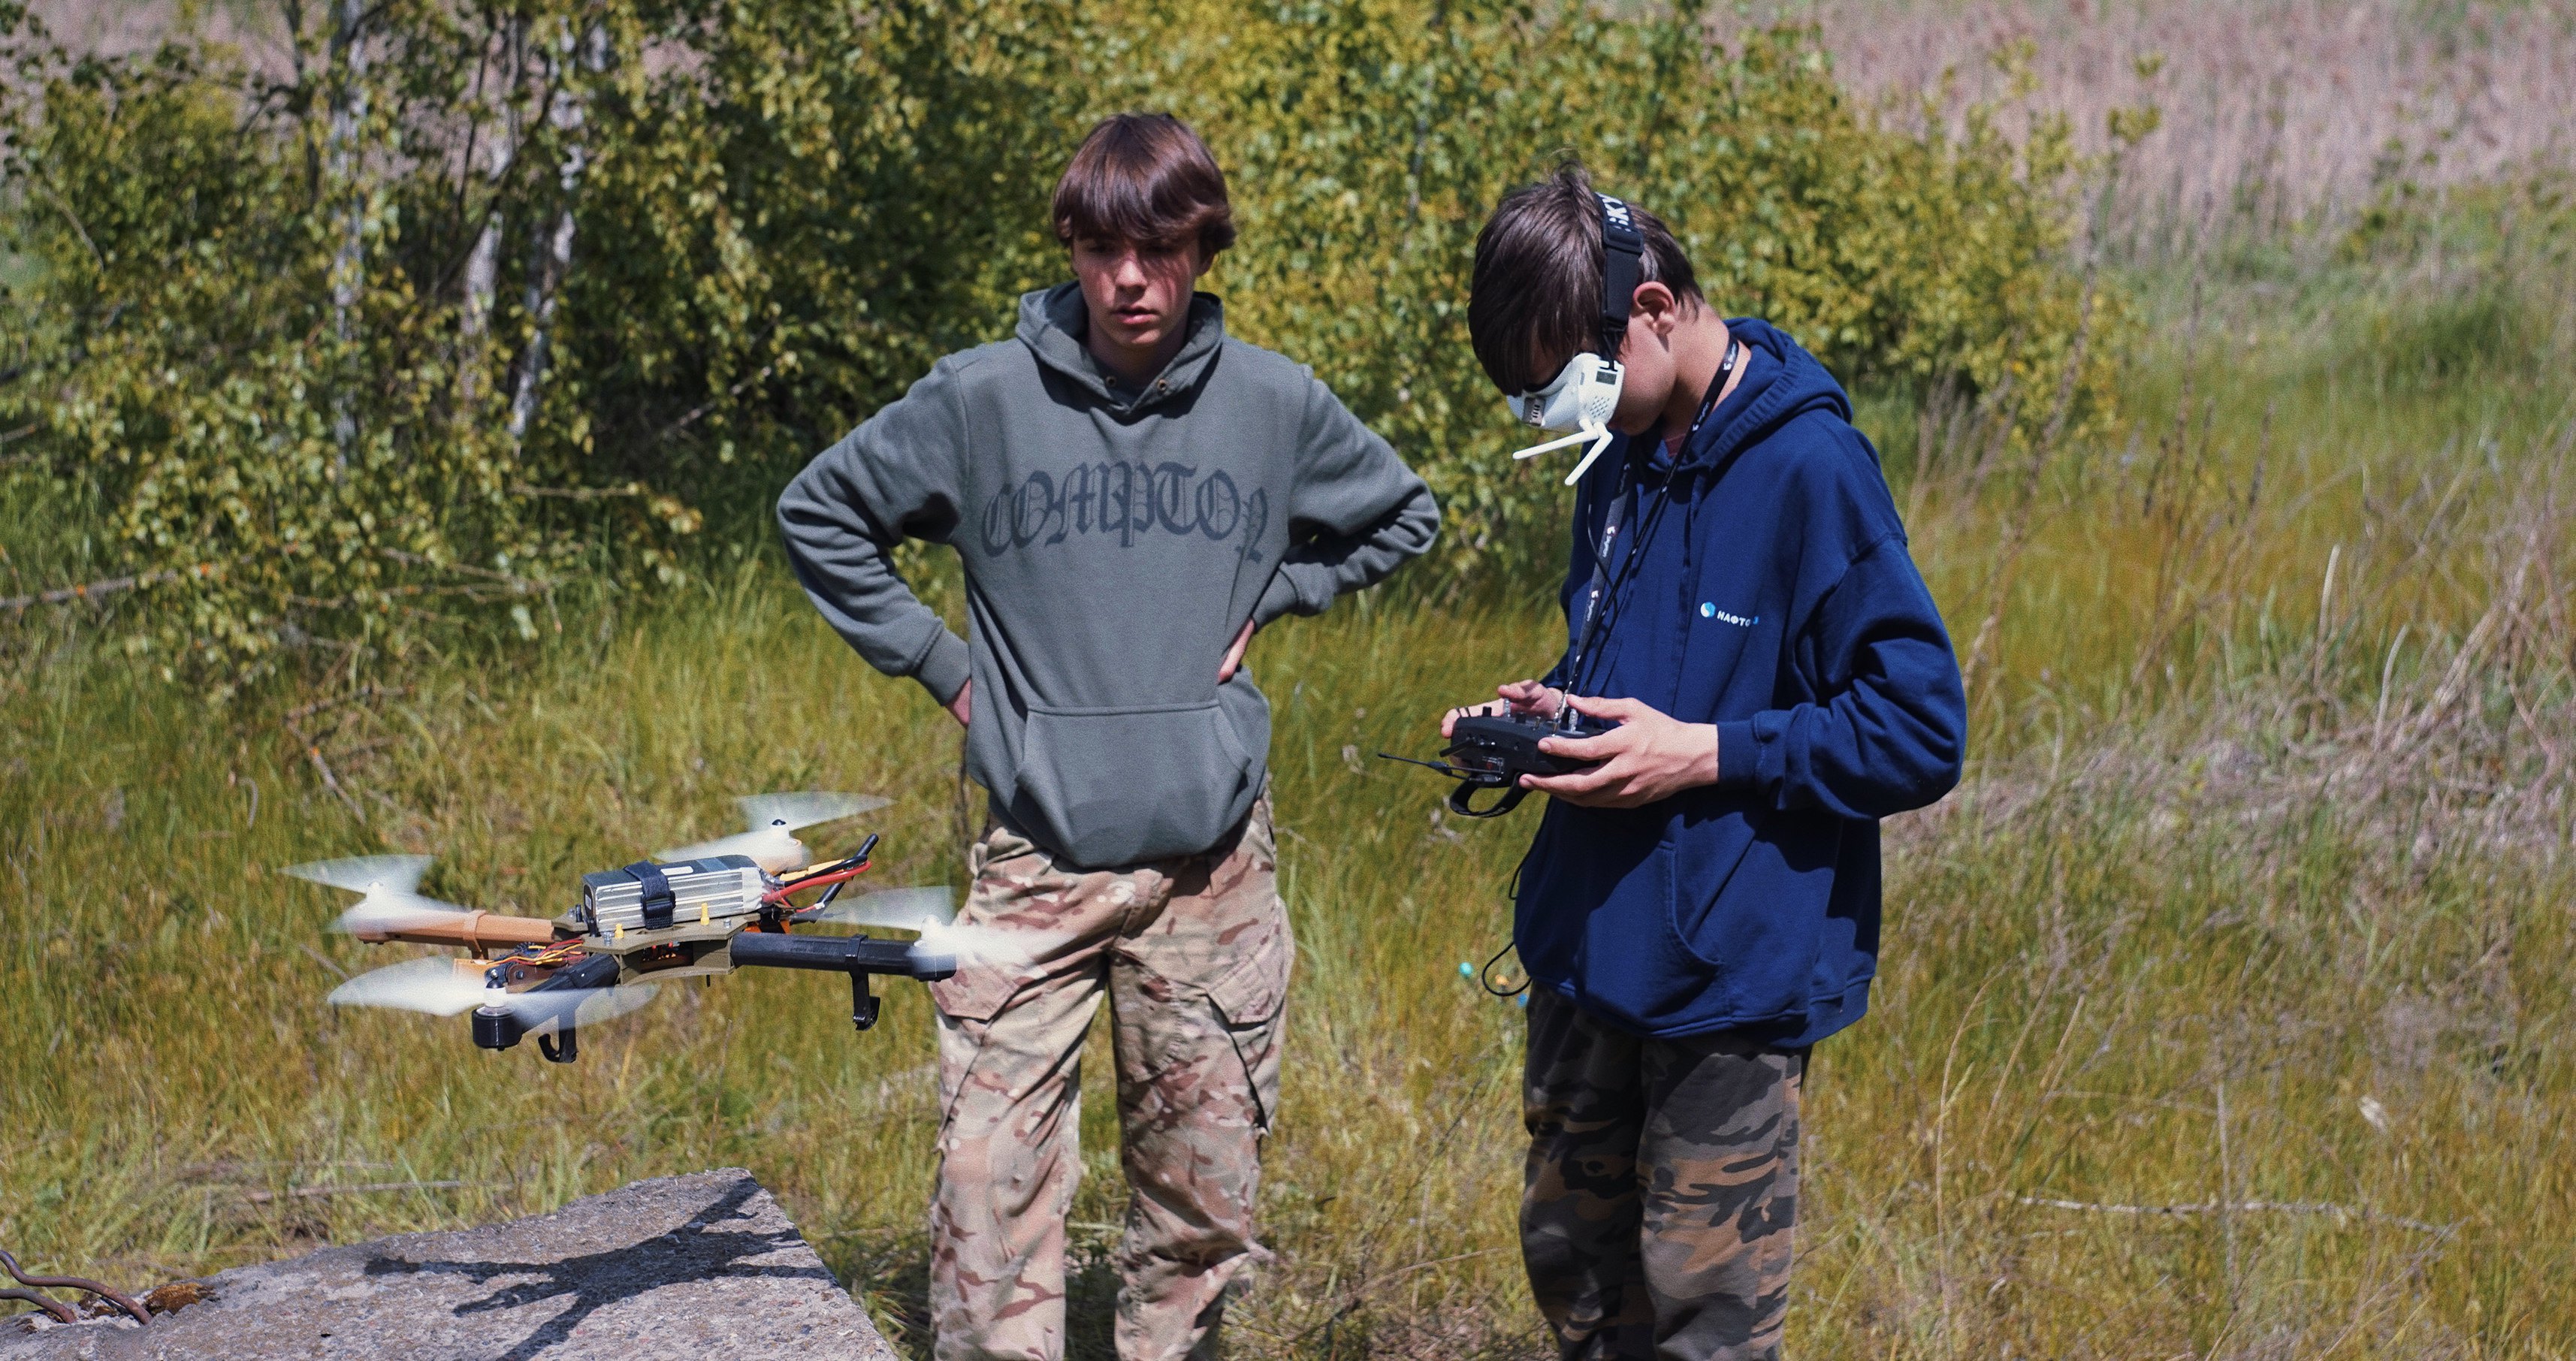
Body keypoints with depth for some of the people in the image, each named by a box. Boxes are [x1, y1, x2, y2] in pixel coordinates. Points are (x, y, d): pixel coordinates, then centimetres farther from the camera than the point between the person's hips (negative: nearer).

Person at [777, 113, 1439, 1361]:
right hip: (1034, 856, -1)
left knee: (1204, 1189, 8)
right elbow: (819, 512, 11)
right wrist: (934, 659, 4)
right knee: (992, 1184, -9)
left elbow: (1400, 516, 21)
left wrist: (1268, 599, 9)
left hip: (1212, 859, 2)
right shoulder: (981, 399, -2)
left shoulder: (1273, 403, 3)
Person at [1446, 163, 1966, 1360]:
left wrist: (1706, 754, -21)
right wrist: (1552, 707, 3)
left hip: (1732, 975, -8)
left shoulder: (1808, 468, -17)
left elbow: (1920, 734, -18)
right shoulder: (1623, 454, 7)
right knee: (1571, 1264, 18)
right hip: (1586, 947, 8)